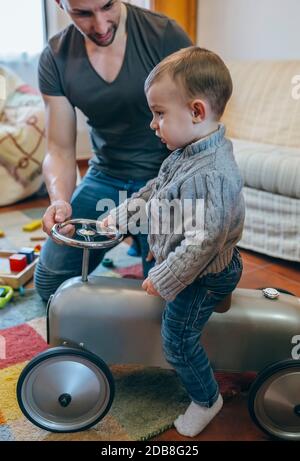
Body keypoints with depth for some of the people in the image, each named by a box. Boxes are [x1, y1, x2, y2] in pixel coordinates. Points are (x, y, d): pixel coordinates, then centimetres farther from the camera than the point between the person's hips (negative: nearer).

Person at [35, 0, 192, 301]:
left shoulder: (165, 35, -16)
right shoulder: (55, 58, -5)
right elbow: (60, 151, -4)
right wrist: (60, 200, -24)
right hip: (105, 175, 4)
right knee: (48, 284, 7)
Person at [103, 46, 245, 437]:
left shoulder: (211, 177, -35)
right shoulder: (188, 152, -4)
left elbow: (201, 244, -33)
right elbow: (154, 190, 10)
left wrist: (163, 280, -21)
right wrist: (118, 218, 8)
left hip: (203, 274, -10)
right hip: (182, 257, 10)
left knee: (177, 339, 3)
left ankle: (206, 399, 30)